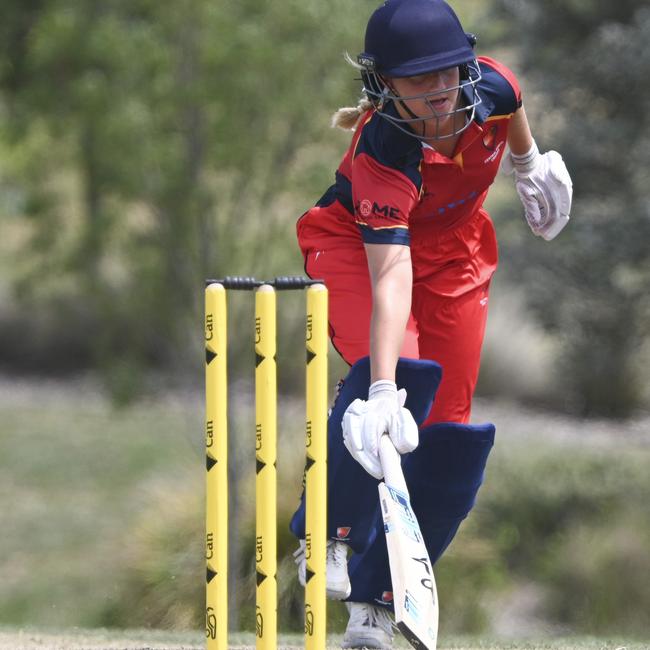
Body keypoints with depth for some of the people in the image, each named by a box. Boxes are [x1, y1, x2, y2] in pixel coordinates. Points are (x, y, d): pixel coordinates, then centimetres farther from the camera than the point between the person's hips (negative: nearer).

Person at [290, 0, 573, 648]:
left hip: (453, 248, 5)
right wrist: (383, 390, -54)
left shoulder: (492, 86, -26)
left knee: (445, 429, -3)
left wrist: (529, 164, 20)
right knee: (401, 377, -32)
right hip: (355, 243, -5)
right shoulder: (382, 151, -38)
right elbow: (391, 274, -46)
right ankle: (327, 533, -13)